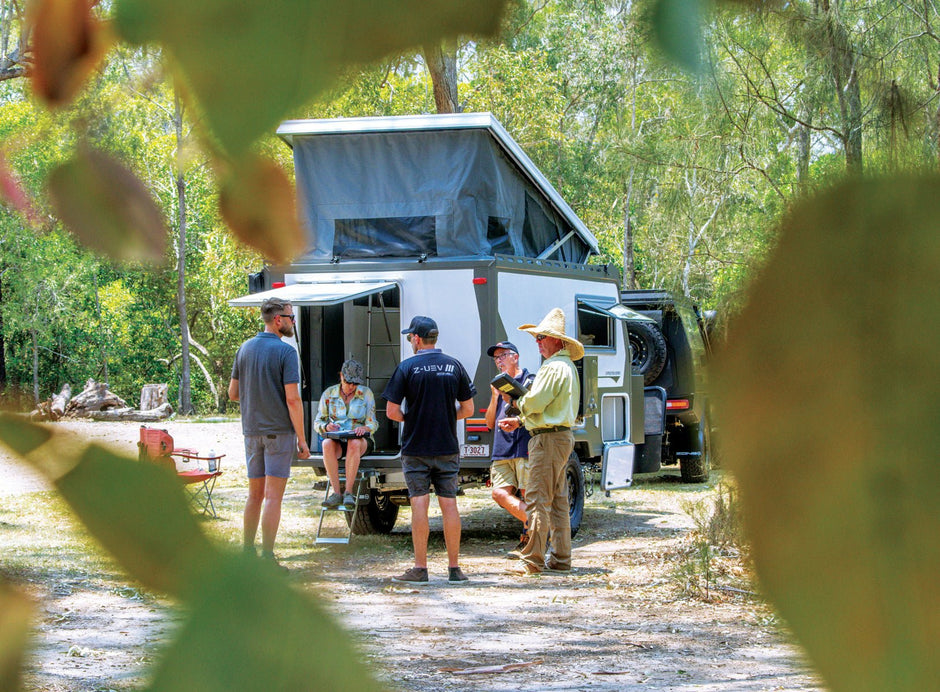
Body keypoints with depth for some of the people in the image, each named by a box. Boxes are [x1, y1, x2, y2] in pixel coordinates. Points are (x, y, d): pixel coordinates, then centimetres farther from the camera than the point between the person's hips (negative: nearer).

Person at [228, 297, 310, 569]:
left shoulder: (245, 349, 8)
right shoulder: (285, 352, -12)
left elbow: (233, 393, 11)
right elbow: (292, 399, -16)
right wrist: (301, 439, -12)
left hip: (252, 431, 6)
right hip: (279, 431, -6)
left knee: (255, 494, 15)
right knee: (273, 496, -4)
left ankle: (248, 553, 19)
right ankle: (267, 557, -6)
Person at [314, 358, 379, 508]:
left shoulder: (366, 393, 3)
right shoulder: (329, 394, 6)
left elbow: (372, 423, -1)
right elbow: (317, 423, 8)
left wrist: (364, 428, -26)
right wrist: (327, 427, -16)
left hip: (360, 440, -1)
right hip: (336, 440, 1)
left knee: (354, 444, -39)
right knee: (327, 444, -36)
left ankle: (349, 492, -37)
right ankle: (336, 493, -37)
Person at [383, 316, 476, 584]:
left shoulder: (407, 367, -7)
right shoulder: (454, 366, 3)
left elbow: (392, 411, -8)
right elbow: (468, 409, 7)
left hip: (416, 448, -3)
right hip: (448, 448, 3)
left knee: (419, 504, -1)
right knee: (449, 504, 5)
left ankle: (420, 568, -1)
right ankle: (454, 568, 7)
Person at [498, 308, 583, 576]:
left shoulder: (553, 367, -16)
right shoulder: (567, 367, 19)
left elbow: (535, 403, -21)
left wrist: (519, 401, 0)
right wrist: (520, 420, 17)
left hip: (548, 438, -11)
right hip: (562, 435, 11)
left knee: (537, 499, -9)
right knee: (557, 501, 13)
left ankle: (533, 560, -10)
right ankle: (560, 558, 16)